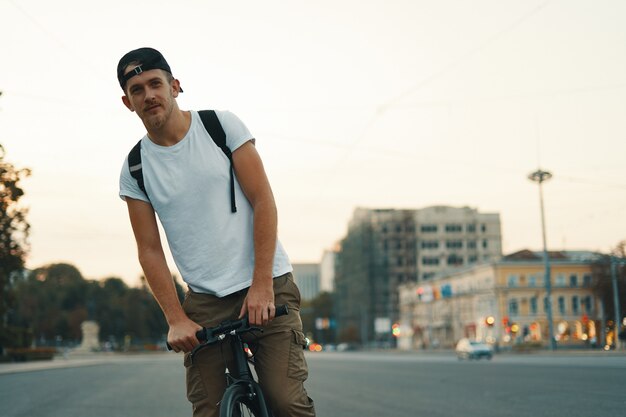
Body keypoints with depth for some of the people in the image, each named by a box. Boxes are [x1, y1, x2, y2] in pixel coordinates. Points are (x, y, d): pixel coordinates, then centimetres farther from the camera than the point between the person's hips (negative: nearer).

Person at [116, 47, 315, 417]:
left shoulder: (222, 124, -2)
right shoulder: (135, 168, 4)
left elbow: (264, 201, -6)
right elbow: (150, 251, 4)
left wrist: (261, 285, -13)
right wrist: (177, 319, -7)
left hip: (267, 285, -2)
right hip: (205, 302, 2)